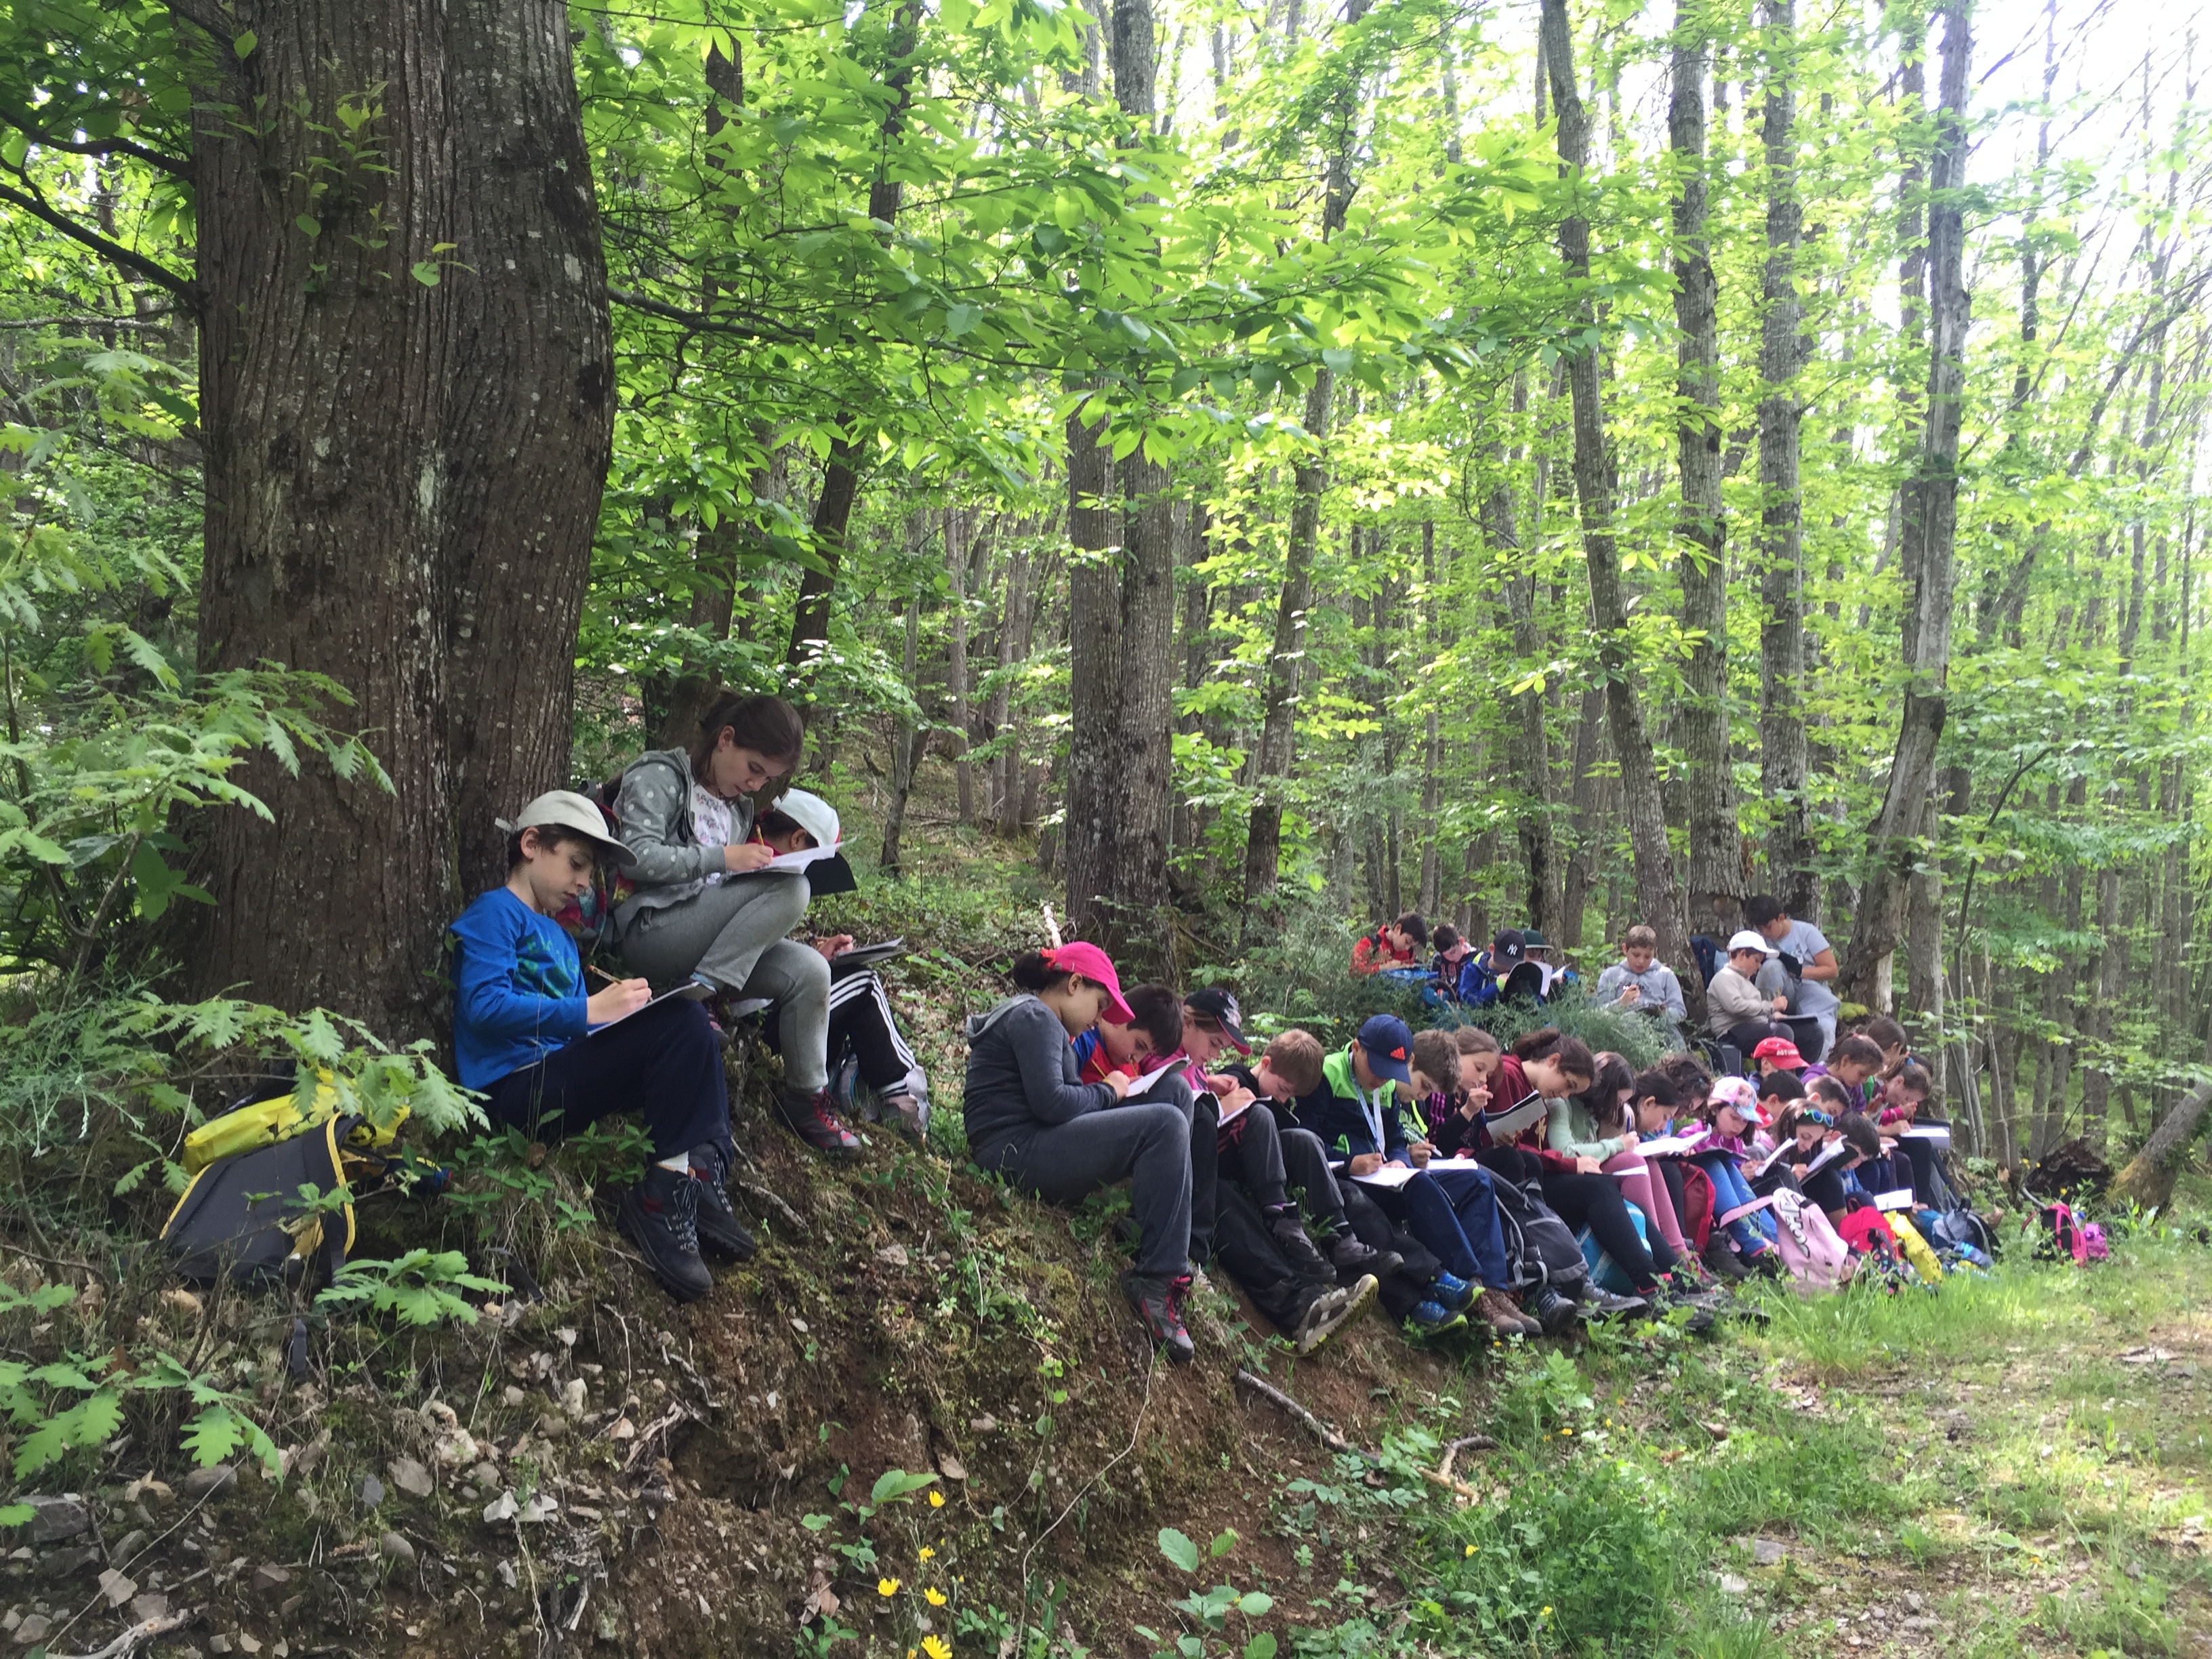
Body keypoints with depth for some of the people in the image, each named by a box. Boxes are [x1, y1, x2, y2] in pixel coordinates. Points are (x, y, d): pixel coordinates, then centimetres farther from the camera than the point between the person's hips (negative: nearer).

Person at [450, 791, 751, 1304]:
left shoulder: (560, 940, 26)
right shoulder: (494, 911, -1)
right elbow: (483, 1005, -17)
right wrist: (588, 1010, -22)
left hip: (559, 1077, 9)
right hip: (514, 1087, -9)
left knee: (694, 1032, 6)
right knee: (681, 1024, -20)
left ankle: (701, 1176, -12)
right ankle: (662, 1199, -20)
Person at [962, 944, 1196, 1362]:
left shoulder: (1027, 1016, 28)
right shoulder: (1034, 1016, -5)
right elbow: (1050, 1103, -18)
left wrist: (1105, 1093, 9)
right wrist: (1108, 1091, -2)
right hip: (1016, 1151, -11)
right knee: (1166, 1125, -18)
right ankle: (1158, 1278, -20)